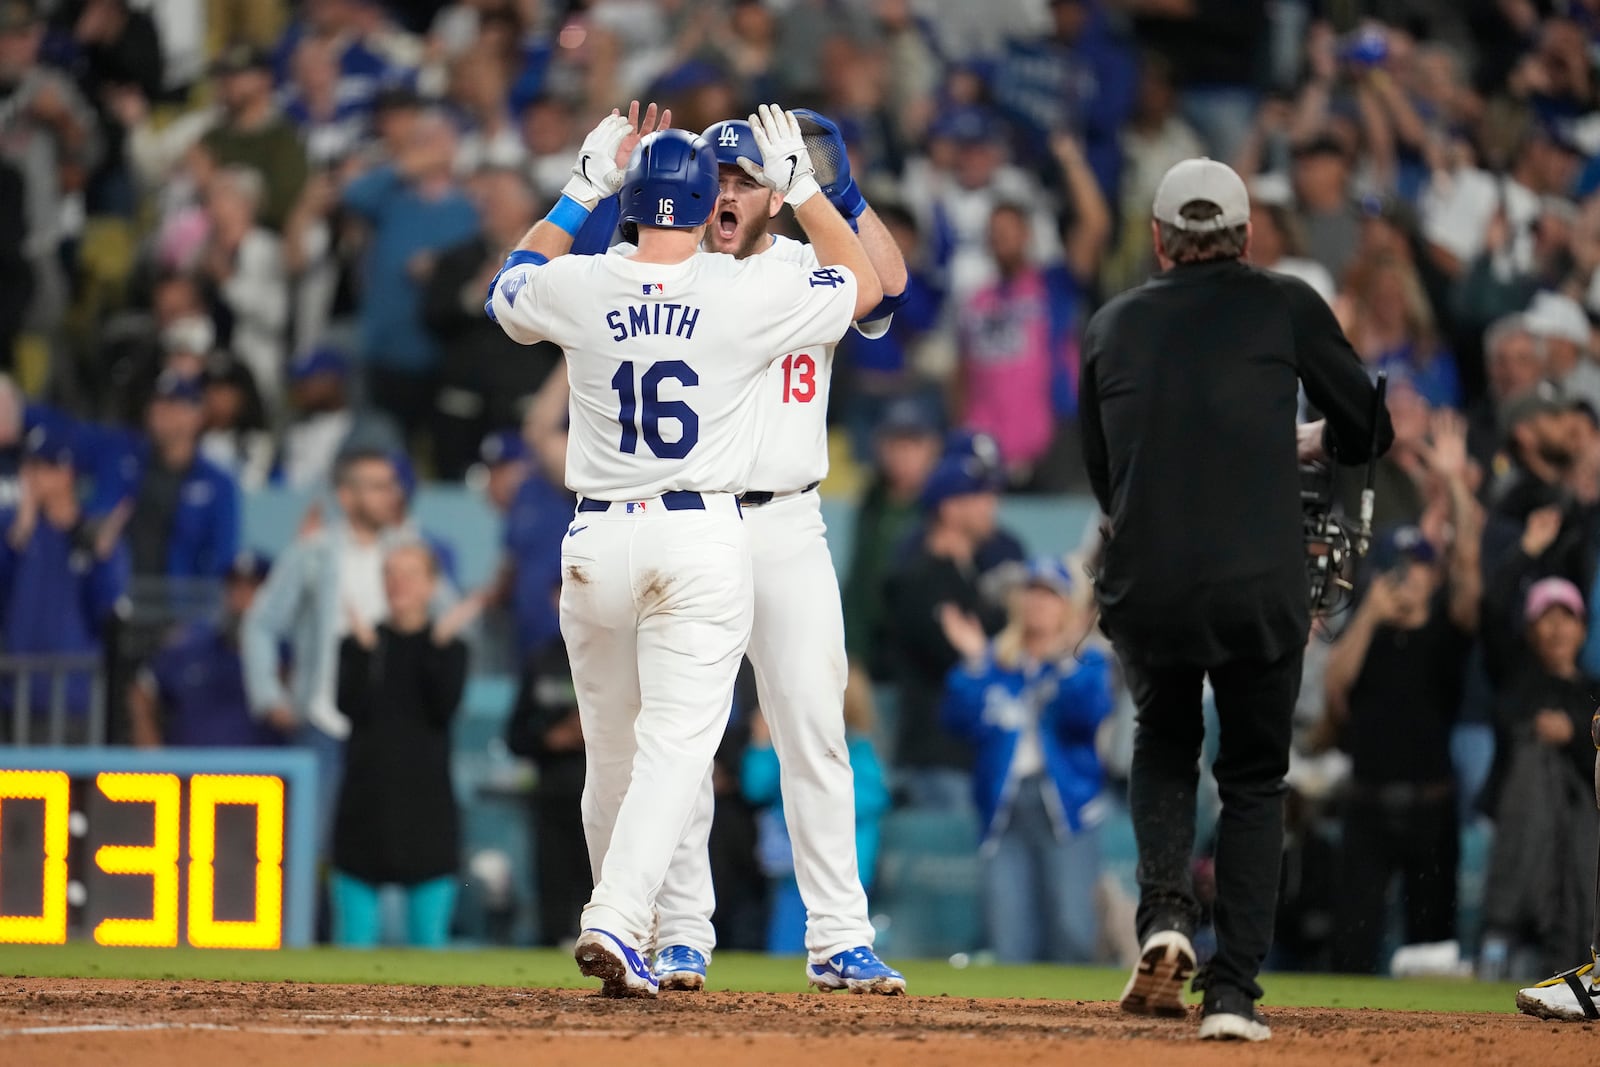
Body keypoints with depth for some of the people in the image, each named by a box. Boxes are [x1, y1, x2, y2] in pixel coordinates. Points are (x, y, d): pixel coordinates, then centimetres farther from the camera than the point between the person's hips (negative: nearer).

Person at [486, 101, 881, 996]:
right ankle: (619, 922, -23)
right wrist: (799, 185, 16)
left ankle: (623, 921, 25)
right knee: (675, 745, -7)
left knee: (611, 753, 14)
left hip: (599, 541, 3)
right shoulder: (754, 294, -6)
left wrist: (583, 189, 24)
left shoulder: (576, 286, -1)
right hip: (705, 537, -2)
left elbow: (509, 290, 24)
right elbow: (866, 283, 12)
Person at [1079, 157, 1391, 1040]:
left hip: (1142, 592, 2)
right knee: (1254, 778, 14)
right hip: (1260, 590, -2)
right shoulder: (1287, 306, 6)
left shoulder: (1111, 326, 13)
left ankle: (1165, 912, 3)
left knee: (1162, 744, 27)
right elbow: (1366, 432, 13)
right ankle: (1233, 991, 4)